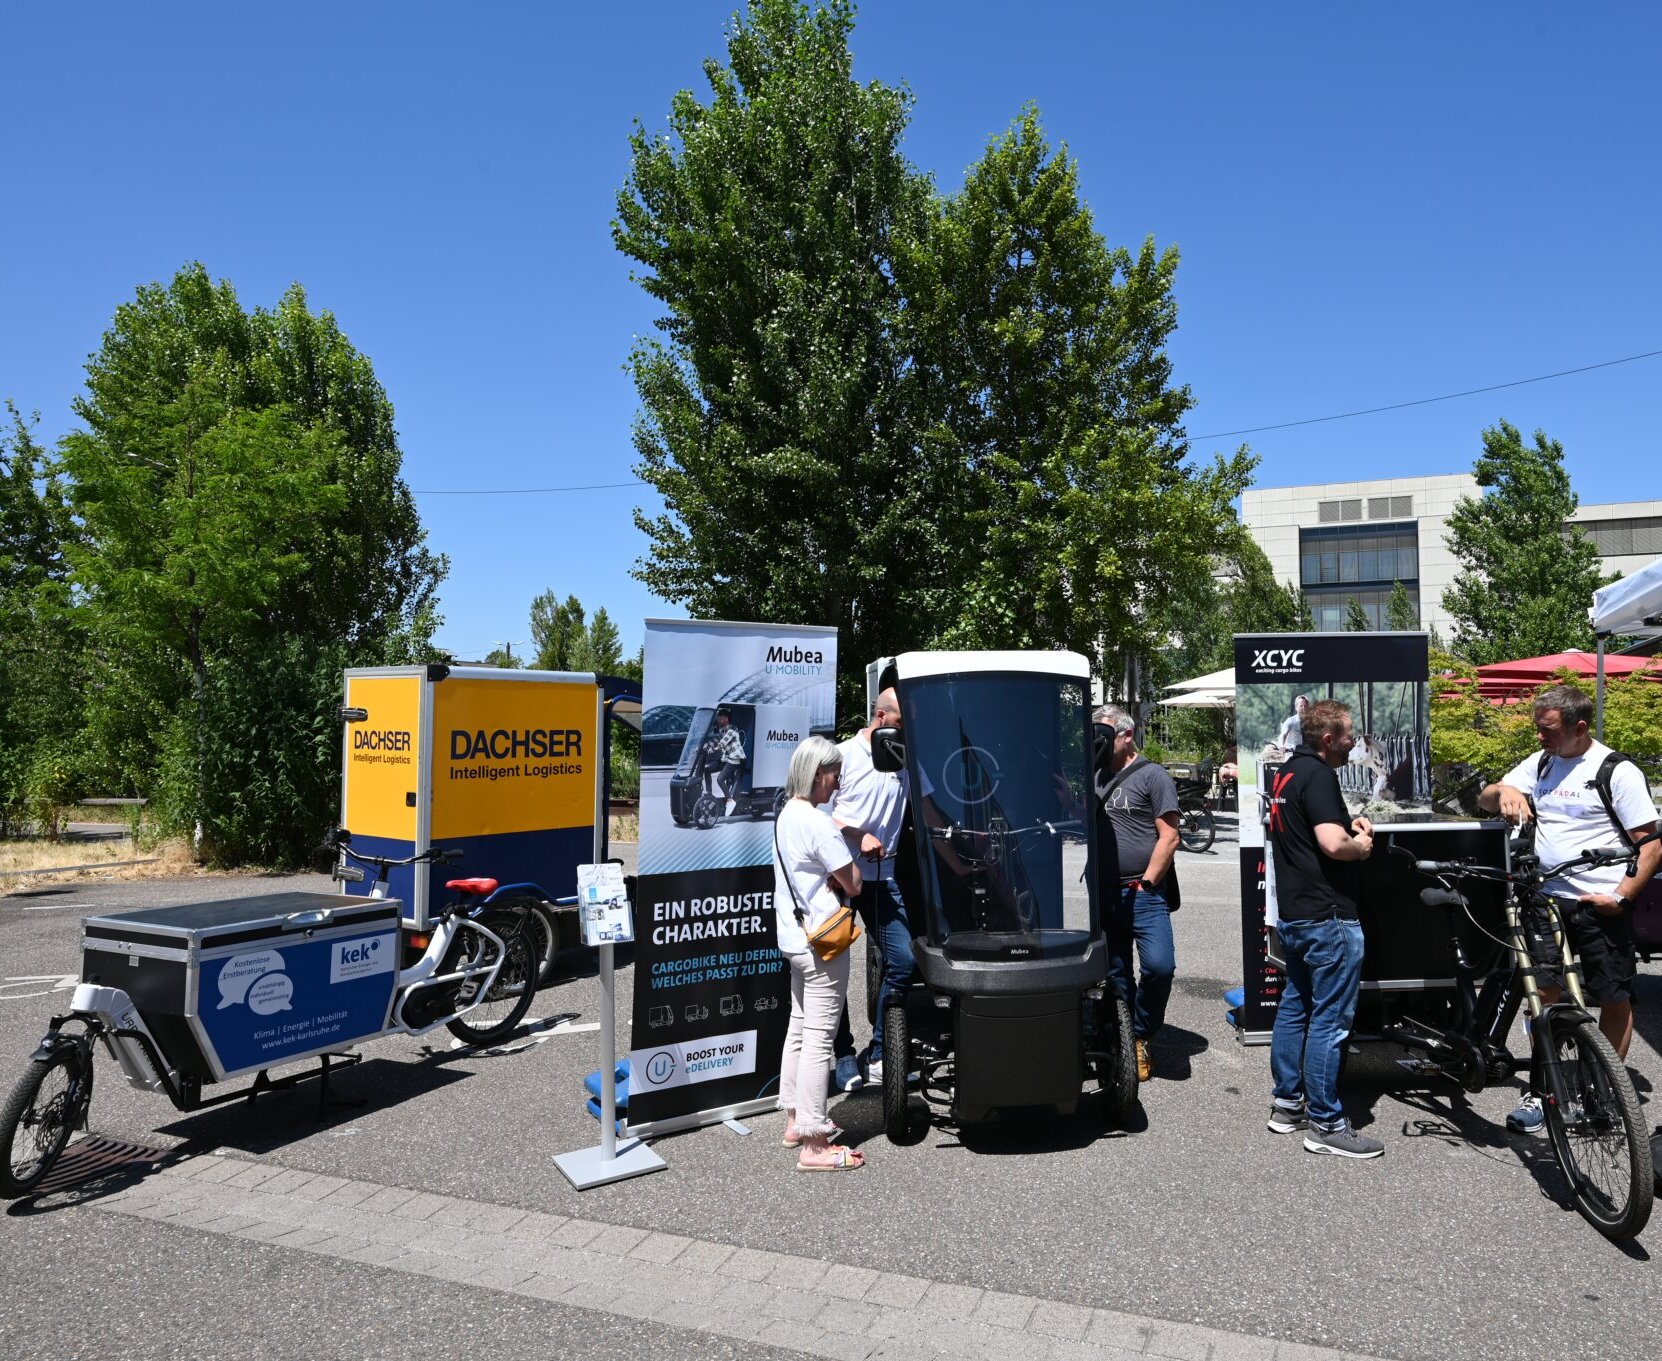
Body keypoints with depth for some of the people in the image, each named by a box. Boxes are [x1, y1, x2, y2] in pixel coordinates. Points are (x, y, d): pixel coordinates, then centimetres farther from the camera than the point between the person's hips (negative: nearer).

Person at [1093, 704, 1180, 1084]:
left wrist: (1145, 884, -11)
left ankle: (1140, 1037, 4)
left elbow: (1169, 837, -9)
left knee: (1159, 966, -17)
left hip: (1144, 893, -6)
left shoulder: (1152, 775, -5)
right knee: (1115, 975, 11)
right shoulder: (1098, 776, 13)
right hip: (1106, 894, 6)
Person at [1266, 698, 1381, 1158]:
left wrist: (1350, 825, 11)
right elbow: (1333, 844, -28)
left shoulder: (1287, 772, 14)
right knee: (1330, 1019, -3)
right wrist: (1363, 844, -7)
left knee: (1294, 1006, 16)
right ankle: (1325, 1124, 3)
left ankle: (1287, 1104, 24)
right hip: (1326, 915, -10)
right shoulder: (1317, 775, -17)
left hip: (1292, 912, 10)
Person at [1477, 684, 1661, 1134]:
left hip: (1601, 907, -4)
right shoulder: (1540, 762, 9)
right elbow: (1484, 799, 12)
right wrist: (1504, 792, -11)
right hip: (1546, 899, 4)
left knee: (1614, 1000, 8)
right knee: (1545, 994, 6)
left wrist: (1621, 896, -16)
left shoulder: (1618, 772, -9)